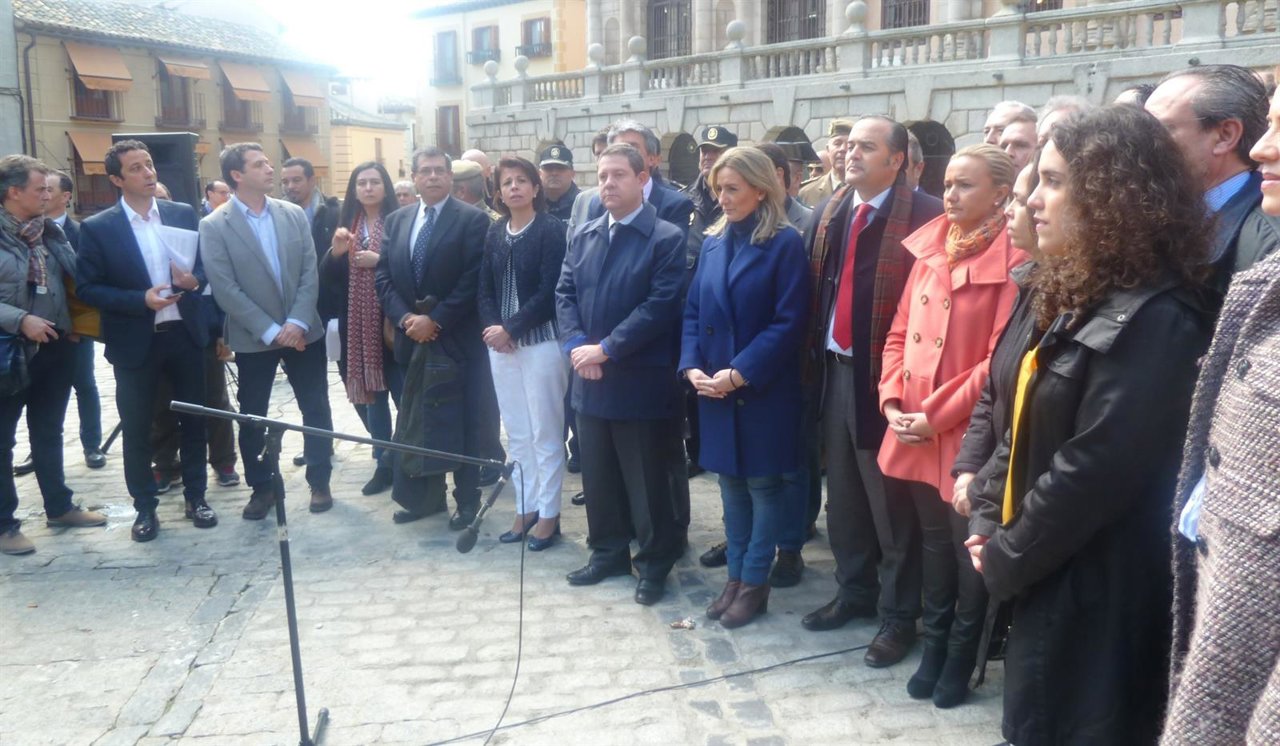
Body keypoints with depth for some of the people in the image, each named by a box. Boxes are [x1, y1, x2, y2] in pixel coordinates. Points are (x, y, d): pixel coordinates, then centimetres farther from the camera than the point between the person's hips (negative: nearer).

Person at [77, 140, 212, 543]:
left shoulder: (184, 214, 3)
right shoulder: (97, 228, -5)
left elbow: (208, 263, 10)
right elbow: (87, 288, -7)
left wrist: (195, 279, -13)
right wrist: (141, 300, -20)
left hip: (185, 333, 2)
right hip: (135, 342, -2)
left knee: (193, 419, 11)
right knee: (136, 429, 7)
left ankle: (195, 496, 27)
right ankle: (145, 507, 22)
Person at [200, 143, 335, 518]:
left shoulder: (294, 214, 3)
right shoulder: (214, 226, -7)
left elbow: (310, 273, 0)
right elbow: (225, 289, -12)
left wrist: (297, 322, -12)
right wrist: (270, 330, -16)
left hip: (303, 331, 3)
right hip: (253, 338, -2)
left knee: (316, 409, 8)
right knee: (252, 417, 9)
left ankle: (319, 482, 23)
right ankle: (261, 487, 25)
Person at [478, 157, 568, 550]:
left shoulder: (551, 229, -6)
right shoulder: (494, 233, 10)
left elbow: (549, 290, -14)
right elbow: (484, 289, 9)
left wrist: (511, 329, -15)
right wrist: (492, 327, -8)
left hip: (541, 341, -5)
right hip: (501, 344, 6)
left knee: (545, 432, 1)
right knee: (517, 433, 11)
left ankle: (548, 513, 12)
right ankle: (525, 508, 22)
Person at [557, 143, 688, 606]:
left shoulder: (667, 238, -9)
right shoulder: (583, 237, 11)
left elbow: (661, 305, -17)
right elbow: (564, 294, 8)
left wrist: (607, 349, -18)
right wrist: (576, 344, -10)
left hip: (642, 381, -6)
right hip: (591, 379, 6)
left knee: (648, 478, 5)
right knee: (598, 475, 16)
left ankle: (655, 563, 20)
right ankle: (608, 552, 32)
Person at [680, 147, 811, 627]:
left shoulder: (785, 243, -9)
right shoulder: (713, 242, 9)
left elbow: (789, 321, -14)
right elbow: (693, 311, 10)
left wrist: (740, 373, -18)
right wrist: (692, 366, -5)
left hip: (764, 389, -5)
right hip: (716, 389, 6)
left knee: (763, 484, 5)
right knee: (731, 482, 13)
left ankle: (754, 582, 16)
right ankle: (736, 576, 25)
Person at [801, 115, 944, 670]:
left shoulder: (924, 216, -13)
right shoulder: (827, 215, 9)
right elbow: (815, 291, 11)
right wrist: (816, 361, 6)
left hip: (886, 377, -7)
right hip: (835, 372, 7)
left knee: (892, 504, 5)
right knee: (843, 497, 18)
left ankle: (899, 614, 21)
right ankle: (854, 592, 36)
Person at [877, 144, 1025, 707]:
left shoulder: (1012, 262, -13)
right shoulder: (929, 249, 7)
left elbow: (999, 360, -17)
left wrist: (936, 415, -16)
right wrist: (893, 403, -2)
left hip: (967, 434, -6)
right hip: (916, 435, 6)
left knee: (969, 551, 11)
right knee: (933, 544, 19)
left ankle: (961, 659, 30)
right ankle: (934, 649, 35)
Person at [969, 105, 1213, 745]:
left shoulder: (1154, 320, -22)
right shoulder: (1088, 297, 9)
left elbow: (1094, 470, -25)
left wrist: (1006, 560, -13)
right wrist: (998, 530, 3)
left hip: (1096, 600, -9)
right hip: (1051, 583, 9)